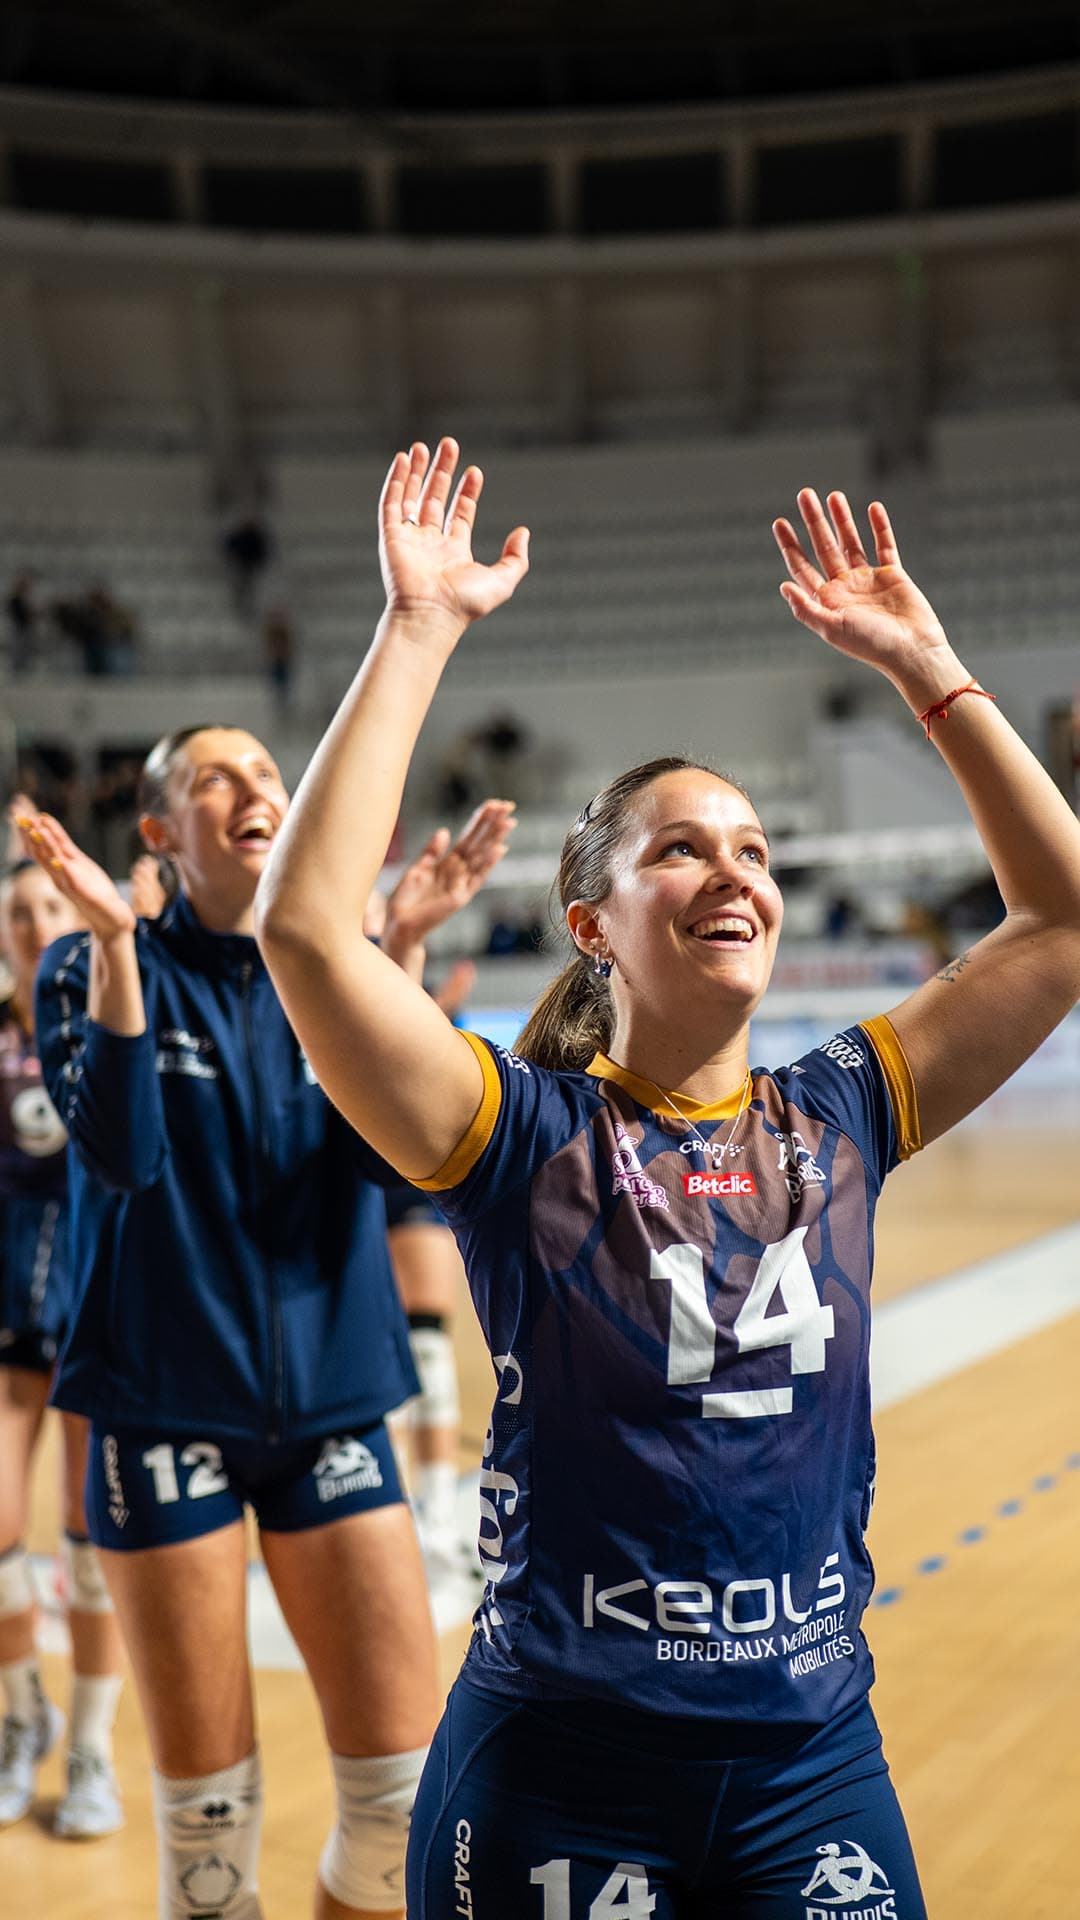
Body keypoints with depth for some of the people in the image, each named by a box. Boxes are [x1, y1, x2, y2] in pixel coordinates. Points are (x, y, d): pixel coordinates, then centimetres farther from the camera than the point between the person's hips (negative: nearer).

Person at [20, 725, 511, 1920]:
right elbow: (122, 1154, -18)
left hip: (329, 1402, 3)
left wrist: (398, 954, -18)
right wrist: (113, 942, -25)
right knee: (206, 1814, 3)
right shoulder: (91, 971, -2)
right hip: (163, 1413, -2)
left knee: (402, 1796, 2)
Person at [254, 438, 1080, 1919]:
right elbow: (307, 927, -23)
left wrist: (925, 667, 1)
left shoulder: (839, 1123, 2)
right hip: (556, 1782, -3)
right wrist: (418, 633, -20)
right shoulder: (527, 1136, -9)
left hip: (811, 1770, 3)